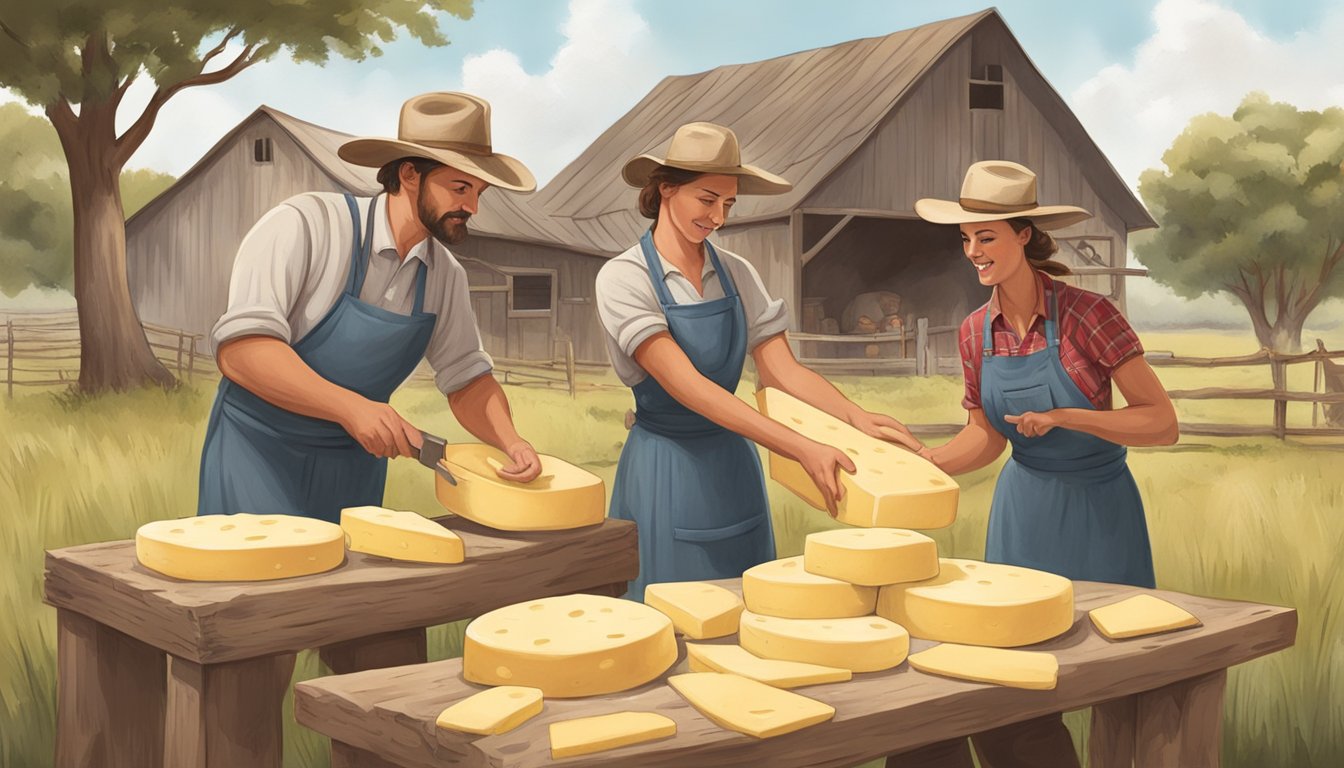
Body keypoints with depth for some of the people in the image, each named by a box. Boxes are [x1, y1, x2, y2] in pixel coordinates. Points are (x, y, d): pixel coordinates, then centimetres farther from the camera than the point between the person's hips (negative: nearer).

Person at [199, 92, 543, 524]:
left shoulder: (445, 276, 1)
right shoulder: (304, 225, -17)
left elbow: (466, 378, 10)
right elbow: (239, 348, -26)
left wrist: (510, 441, -10)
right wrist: (350, 407, -34)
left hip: (355, 472, 5)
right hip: (258, 455, -5)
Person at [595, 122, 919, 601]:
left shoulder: (736, 274, 5)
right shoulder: (623, 278, -12)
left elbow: (782, 370, -2)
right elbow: (686, 386, -23)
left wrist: (856, 416, -22)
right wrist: (801, 448, -31)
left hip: (732, 469, 5)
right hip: (665, 472, -5)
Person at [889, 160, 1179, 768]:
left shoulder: (1087, 314, -18)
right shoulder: (976, 332, -2)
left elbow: (1162, 423, -16)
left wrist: (1065, 417, -26)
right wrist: (918, 463, -6)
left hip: (1097, 509, -4)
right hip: (1021, 510, 5)